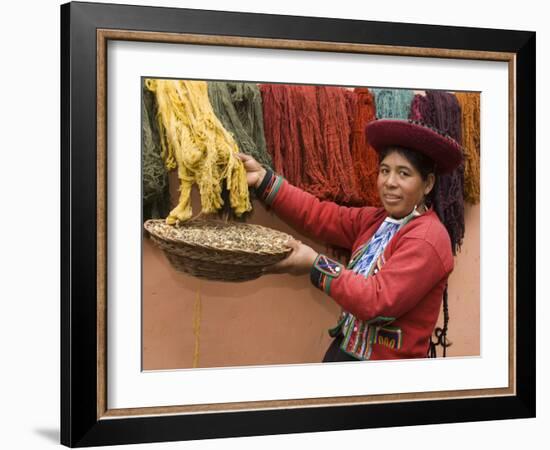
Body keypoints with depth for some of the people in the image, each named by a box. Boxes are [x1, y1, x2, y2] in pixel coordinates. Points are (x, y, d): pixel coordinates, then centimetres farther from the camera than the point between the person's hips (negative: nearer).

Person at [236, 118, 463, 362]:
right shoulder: (377, 219, 8)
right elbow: (322, 216, 1)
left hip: (387, 359, -7)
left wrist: (316, 266, -21)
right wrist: (263, 180, -6)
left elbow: (379, 303, -25)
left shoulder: (427, 240, -19)